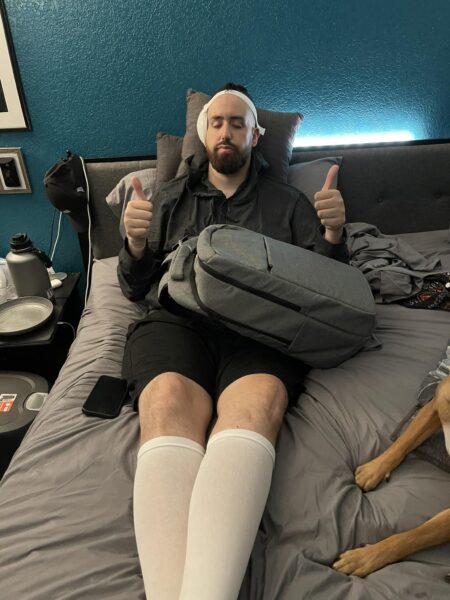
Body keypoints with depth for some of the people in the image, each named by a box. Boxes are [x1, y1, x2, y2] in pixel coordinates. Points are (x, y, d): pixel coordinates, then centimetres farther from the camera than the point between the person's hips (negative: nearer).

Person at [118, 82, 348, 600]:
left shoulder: (286, 203, 26)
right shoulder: (170, 198, 27)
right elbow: (134, 287, 21)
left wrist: (333, 236, -2)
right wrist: (135, 245, -2)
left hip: (261, 325, 0)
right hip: (176, 319, 1)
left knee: (258, 401, -35)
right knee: (168, 406, -33)